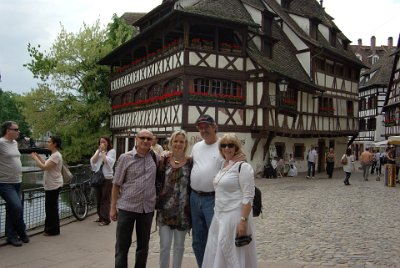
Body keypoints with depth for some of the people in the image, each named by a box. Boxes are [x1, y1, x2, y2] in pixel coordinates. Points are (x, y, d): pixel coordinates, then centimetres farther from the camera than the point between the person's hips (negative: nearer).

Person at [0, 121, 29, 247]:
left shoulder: (15, 143, 11)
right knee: (17, 208, -12)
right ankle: (22, 233, 7)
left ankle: (11, 236, 22)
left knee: (12, 209, 13)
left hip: (17, 183, 8)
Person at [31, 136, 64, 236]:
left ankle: (53, 230, 8)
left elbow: (44, 167, -22)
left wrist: (35, 158, -11)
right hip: (50, 185, 10)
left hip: (54, 186, -10)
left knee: (52, 207, -2)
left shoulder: (56, 155, -18)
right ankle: (50, 229, 24)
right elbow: (46, 164, 20)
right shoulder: (53, 155, 15)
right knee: (49, 207, 15)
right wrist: (38, 156, 14)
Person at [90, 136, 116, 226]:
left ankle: (106, 219, -1)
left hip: (107, 178, -6)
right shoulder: (98, 151, 15)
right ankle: (101, 217, 22)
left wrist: (103, 152, -7)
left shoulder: (112, 151, -2)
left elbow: (107, 161, -15)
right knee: (99, 198, 10)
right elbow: (92, 161, 1)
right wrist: (99, 151, -5)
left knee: (105, 199, -4)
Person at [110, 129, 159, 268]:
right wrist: (113, 207, -3)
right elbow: (116, 184, -2)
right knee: (122, 245, 6)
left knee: (143, 245, 15)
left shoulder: (156, 158, 2)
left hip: (148, 208, 3)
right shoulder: (125, 158, -5)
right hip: (126, 207, -2)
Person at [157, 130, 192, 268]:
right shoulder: (164, 160, 1)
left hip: (183, 210, -1)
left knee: (179, 245, 13)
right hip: (165, 208, 1)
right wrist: (157, 202, 1)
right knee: (164, 245, 2)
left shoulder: (190, 162, -4)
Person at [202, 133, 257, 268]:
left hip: (235, 216, -8)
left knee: (234, 256, 3)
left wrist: (243, 221, -22)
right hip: (219, 216, 8)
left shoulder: (243, 167, -13)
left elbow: (248, 197, -17)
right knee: (217, 253, 15)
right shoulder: (223, 165, 11)